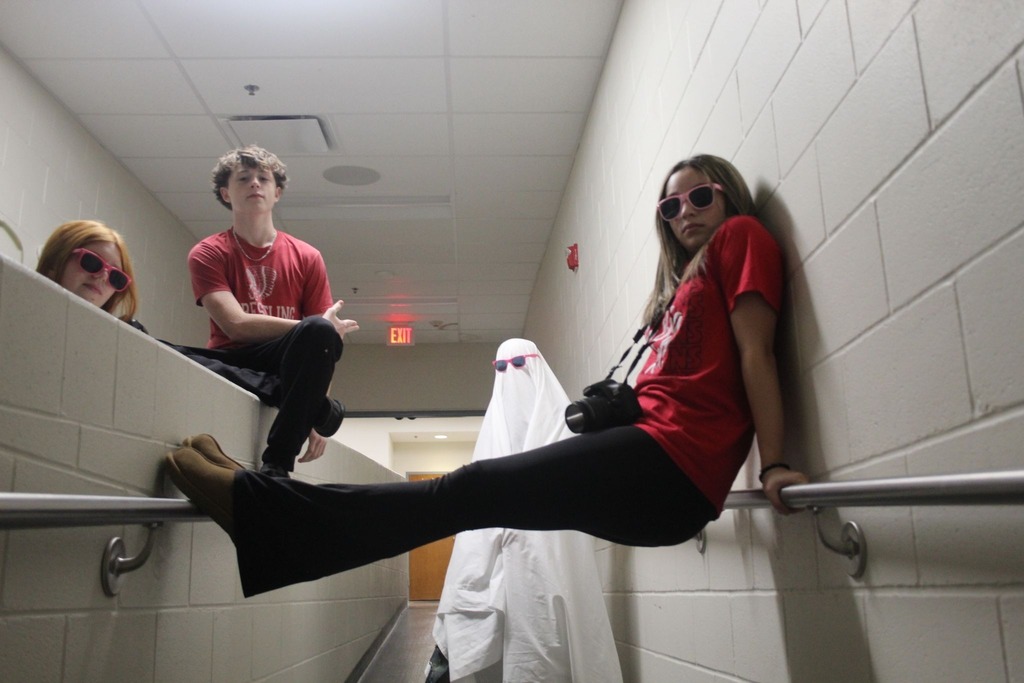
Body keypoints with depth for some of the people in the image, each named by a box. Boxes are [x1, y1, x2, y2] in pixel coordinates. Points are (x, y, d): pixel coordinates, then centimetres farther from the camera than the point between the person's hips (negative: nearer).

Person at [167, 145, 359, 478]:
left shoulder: (307, 257, 6)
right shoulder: (208, 254, 4)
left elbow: (328, 339, 1)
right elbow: (236, 325, -11)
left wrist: (315, 420, -11)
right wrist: (314, 366, -17)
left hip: (285, 363, 0)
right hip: (232, 363, 1)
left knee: (318, 333, -32)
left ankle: (277, 463, -29)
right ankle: (319, 406, -27)